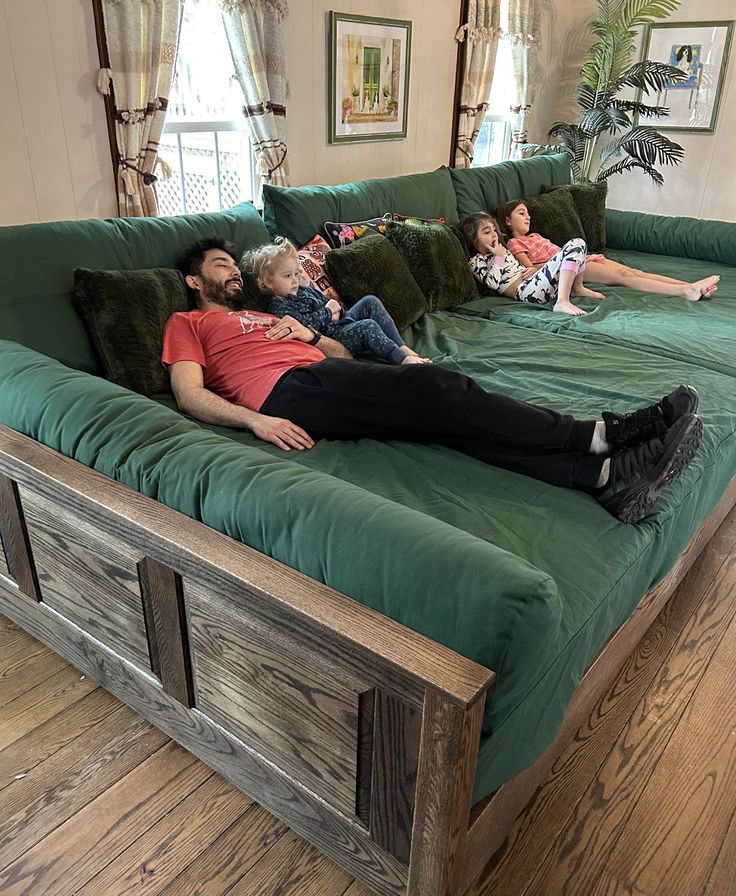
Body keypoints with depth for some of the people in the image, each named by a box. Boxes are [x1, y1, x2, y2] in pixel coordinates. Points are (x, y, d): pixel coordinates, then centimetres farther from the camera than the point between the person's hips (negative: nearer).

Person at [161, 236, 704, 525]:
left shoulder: (266, 317, 40)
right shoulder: (187, 323, 22)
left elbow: (343, 355, 33)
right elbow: (190, 395, 2)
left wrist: (309, 335, 11)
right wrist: (255, 420, -16)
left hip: (329, 380, 6)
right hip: (292, 391, -6)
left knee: (446, 416, -21)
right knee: (431, 387, -26)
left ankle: (610, 476, -36)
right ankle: (598, 433, -29)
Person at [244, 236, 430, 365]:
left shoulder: (303, 290, 18)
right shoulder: (279, 307, -11)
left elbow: (327, 301, 24)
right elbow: (303, 323, -24)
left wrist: (336, 309, 0)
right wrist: (327, 312, -11)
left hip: (341, 321, 10)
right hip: (331, 339, -10)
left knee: (371, 302, -3)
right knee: (368, 325, -29)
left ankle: (402, 347, -9)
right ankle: (403, 359, -26)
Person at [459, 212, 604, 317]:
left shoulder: (503, 250, 27)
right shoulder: (475, 262, 1)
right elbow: (493, 283, -15)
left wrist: (533, 270, 8)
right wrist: (499, 257, -6)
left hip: (534, 280, 9)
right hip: (526, 290, -9)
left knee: (578, 243, 9)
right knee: (574, 246, -23)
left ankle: (577, 288, 16)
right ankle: (562, 302, -34)